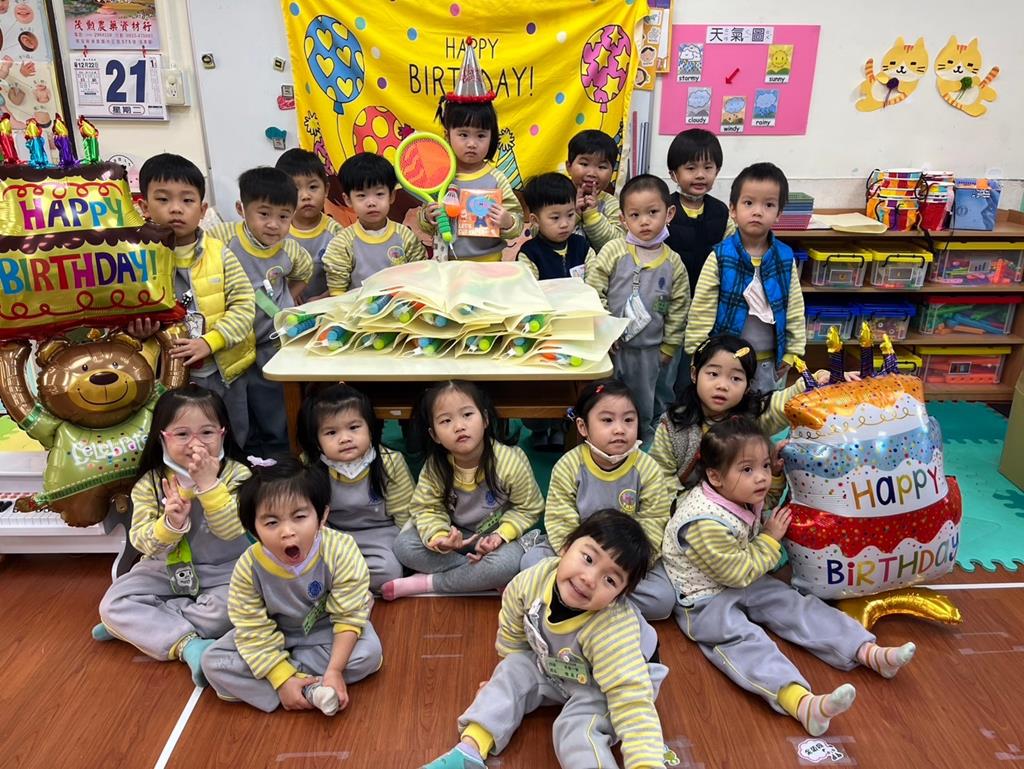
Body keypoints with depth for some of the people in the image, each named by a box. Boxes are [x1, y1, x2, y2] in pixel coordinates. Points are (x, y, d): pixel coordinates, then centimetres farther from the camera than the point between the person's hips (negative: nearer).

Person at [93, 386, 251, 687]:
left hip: (222, 571, -2)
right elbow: (142, 542, -11)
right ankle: (187, 643, -24)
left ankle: (144, 625, -10)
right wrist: (170, 523, -33)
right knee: (113, 603, -16)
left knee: (228, 610, -31)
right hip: (168, 570, 3)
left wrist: (208, 483, -34)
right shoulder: (150, 483, -7)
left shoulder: (236, 474, -14)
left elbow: (231, 530, -25)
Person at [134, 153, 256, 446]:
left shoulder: (218, 252, -7)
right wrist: (135, 329, -25)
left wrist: (208, 342, -19)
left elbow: (244, 305, -9)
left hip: (224, 370, 1)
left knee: (235, 447, 19)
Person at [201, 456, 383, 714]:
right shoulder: (248, 568, -26)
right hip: (276, 635, 2)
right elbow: (255, 633, -19)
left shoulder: (341, 551, -32)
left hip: (326, 630, -1)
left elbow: (349, 616, -24)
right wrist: (282, 680, -24)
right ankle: (312, 690, -21)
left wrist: (334, 671, -28)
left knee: (369, 653, -26)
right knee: (213, 663, -17)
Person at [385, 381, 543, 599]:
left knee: (506, 564, -36)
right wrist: (439, 538, -30)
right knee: (403, 545, -19)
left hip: (498, 534, -3)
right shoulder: (434, 467, -17)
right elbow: (427, 508, -9)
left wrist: (500, 535, -24)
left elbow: (528, 508, -9)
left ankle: (426, 583, -16)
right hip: (455, 534, 3)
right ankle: (492, 579, -17)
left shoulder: (511, 462, -23)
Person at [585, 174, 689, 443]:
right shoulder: (613, 251, -8)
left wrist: (668, 347, 7)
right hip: (609, 346, -2)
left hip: (648, 350, 2)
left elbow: (678, 309, 6)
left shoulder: (674, 264, -1)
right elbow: (591, 293, -9)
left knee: (645, 410, 16)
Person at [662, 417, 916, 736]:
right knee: (741, 637, -32)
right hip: (704, 598, -9)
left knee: (796, 605, -5)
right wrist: (770, 540, -11)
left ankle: (869, 652, -6)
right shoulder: (705, 523, -29)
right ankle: (800, 701, -53)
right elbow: (737, 572, -21)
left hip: (743, 583, 9)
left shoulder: (746, 498, -2)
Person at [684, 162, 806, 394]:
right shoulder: (720, 257, -11)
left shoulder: (785, 258, -2)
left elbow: (795, 309, 6)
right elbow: (701, 310, -8)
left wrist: (793, 352, 5)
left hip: (770, 363, 3)